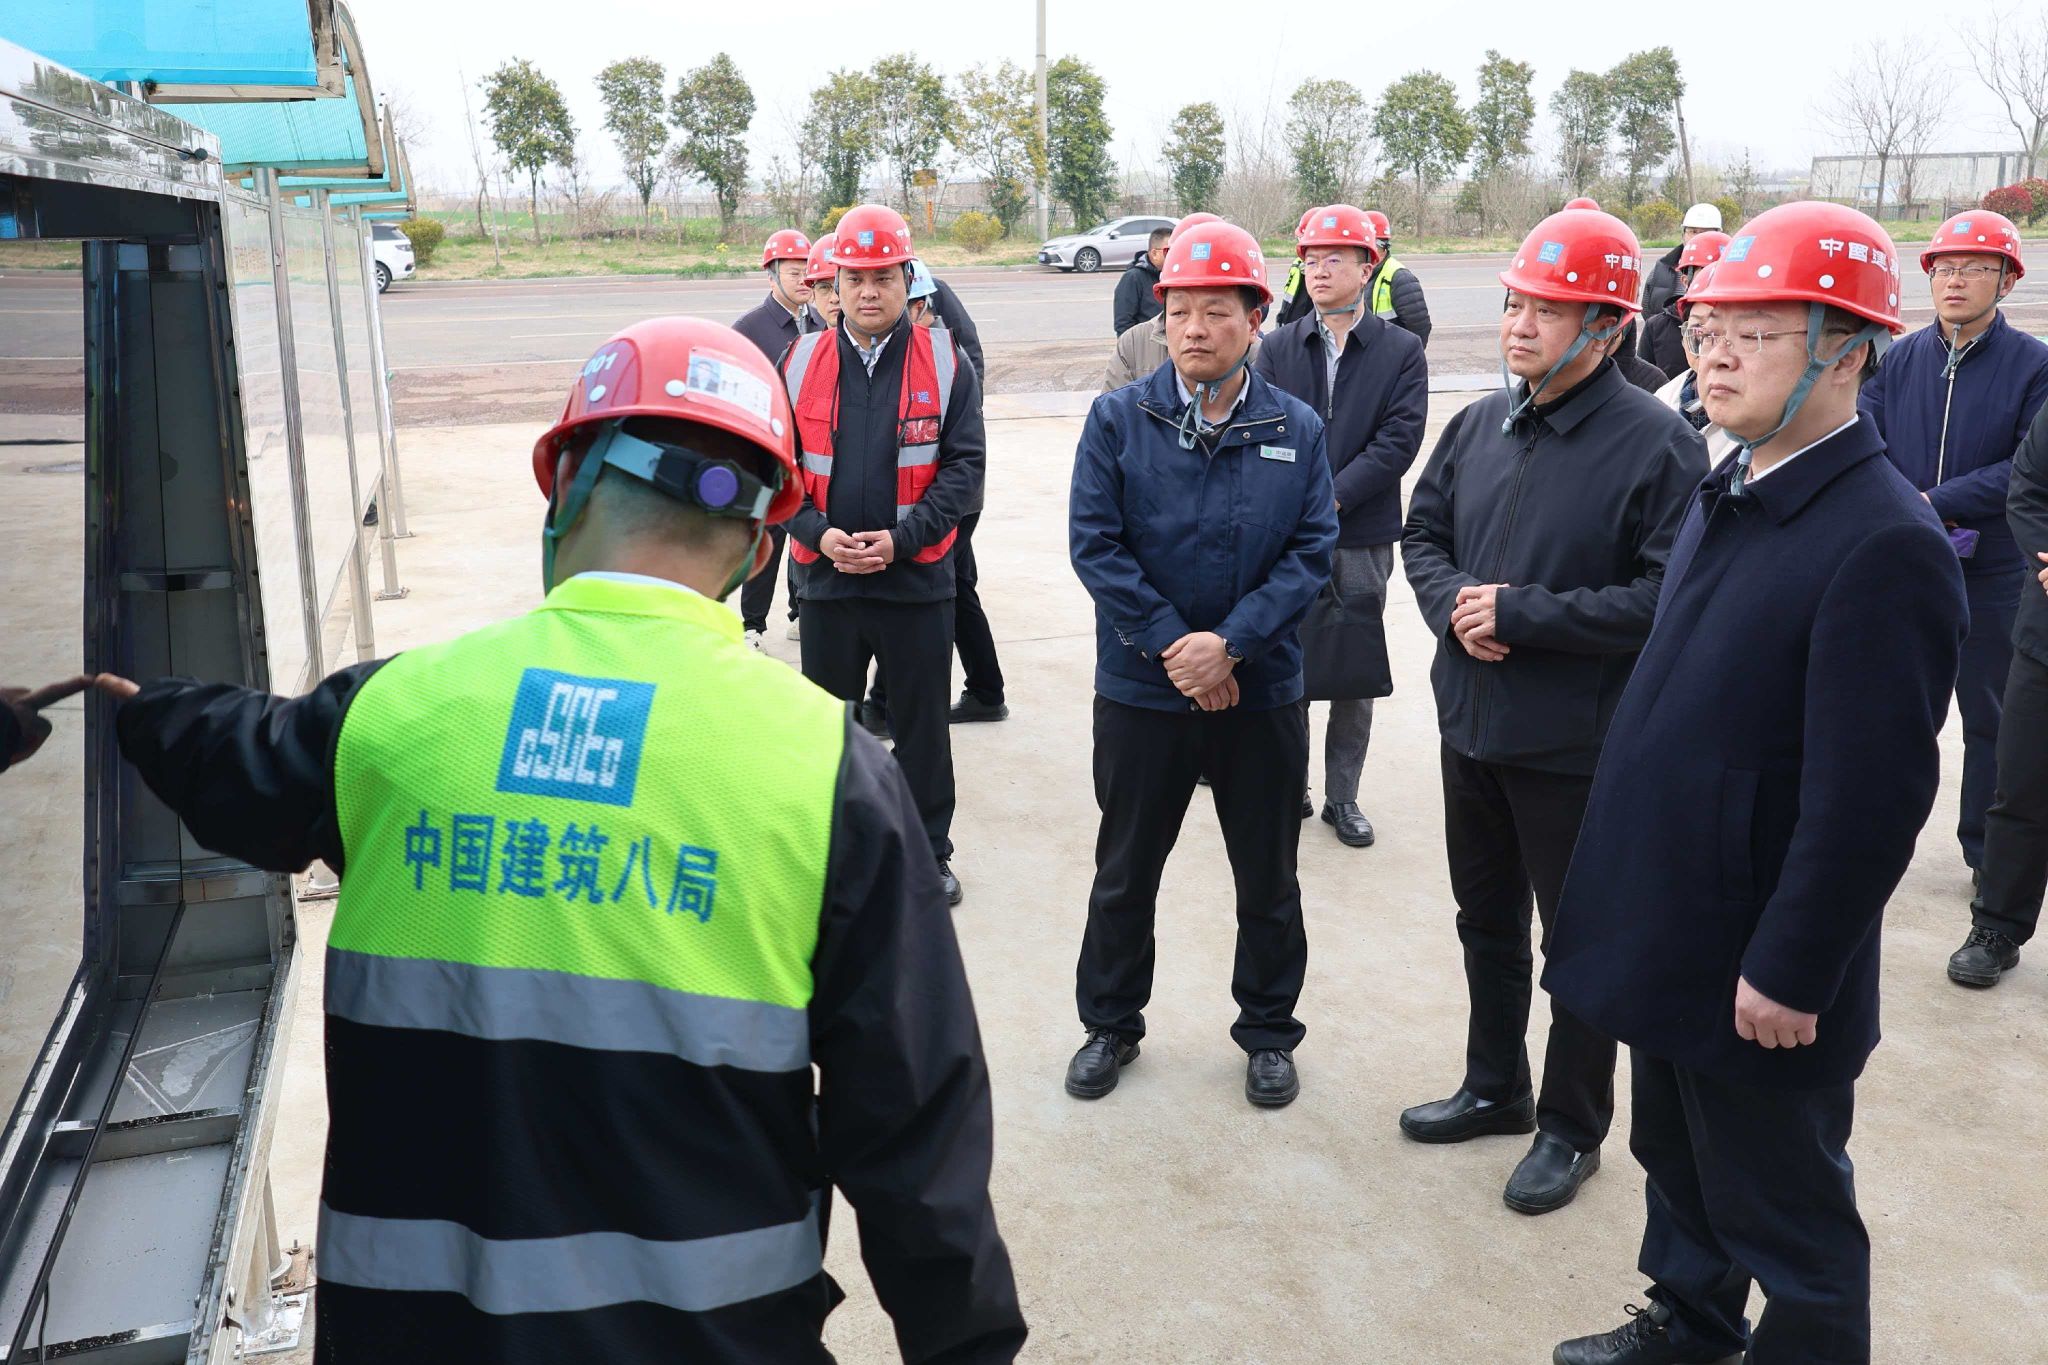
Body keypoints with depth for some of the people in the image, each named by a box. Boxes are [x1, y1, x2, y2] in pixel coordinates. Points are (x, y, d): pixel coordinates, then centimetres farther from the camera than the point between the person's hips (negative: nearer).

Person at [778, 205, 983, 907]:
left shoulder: (945, 365, -2)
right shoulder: (800, 364, 2)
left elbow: (964, 467, -6)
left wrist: (902, 538, -17)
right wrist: (818, 534, -13)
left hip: (918, 580, -1)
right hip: (826, 578, 2)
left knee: (922, 724, 11)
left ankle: (930, 851, 27)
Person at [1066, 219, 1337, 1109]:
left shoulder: (1298, 430, -1)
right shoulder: (1118, 419, -5)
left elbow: (1312, 552, -5)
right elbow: (1094, 543, -10)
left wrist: (1230, 643, -18)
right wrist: (1171, 646, -16)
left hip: (1263, 691, 1)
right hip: (1140, 691, 0)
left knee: (1269, 877, 14)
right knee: (1125, 871, 14)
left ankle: (1268, 1031, 34)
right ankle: (1110, 1025, 34)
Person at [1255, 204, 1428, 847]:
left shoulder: (1401, 351, 1)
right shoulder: (1278, 347, 6)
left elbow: (1398, 440, -8)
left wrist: (1331, 498, -16)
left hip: (1363, 538, -1)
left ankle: (1343, 796, 21)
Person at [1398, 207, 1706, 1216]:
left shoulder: (1658, 444, -16)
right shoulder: (1478, 426, 3)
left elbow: (1667, 597, -22)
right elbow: (1423, 531, 12)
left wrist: (1519, 613, -22)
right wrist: (1452, 604, -9)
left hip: (1578, 746, -6)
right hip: (1471, 724, 6)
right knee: (1486, 922, 21)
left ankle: (1570, 1128, 30)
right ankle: (1495, 1088, 42)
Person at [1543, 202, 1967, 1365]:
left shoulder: (1885, 542, -22)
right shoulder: (1728, 496, 6)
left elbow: (1870, 796, -23)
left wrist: (1790, 975, -19)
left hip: (1760, 973, -8)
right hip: (1671, 930, 8)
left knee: (1784, 1218, 11)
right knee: (1677, 1158, 26)